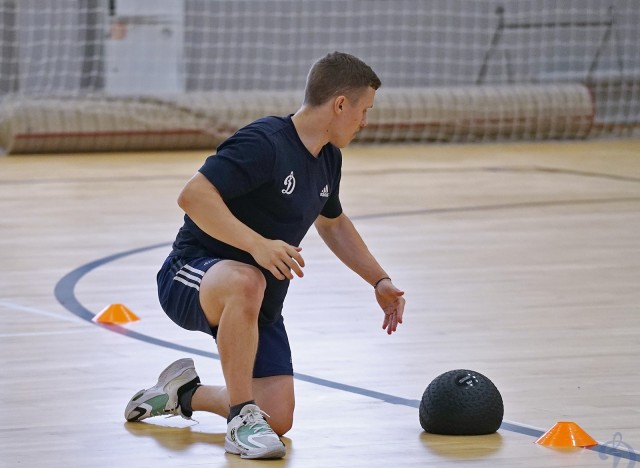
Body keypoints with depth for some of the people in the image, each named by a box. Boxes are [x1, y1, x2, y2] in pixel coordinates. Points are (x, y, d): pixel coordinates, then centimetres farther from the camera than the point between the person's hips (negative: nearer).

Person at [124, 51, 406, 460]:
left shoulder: (327, 159, 9)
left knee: (279, 420, -7)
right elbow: (193, 196, -30)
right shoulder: (264, 143, -20)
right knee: (246, 282, -44)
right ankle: (242, 417, -30)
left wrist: (380, 280, 25)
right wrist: (257, 244, -38)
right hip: (191, 276, -8)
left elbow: (332, 223, 29)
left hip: (260, 305, 8)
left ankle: (185, 393, 24)